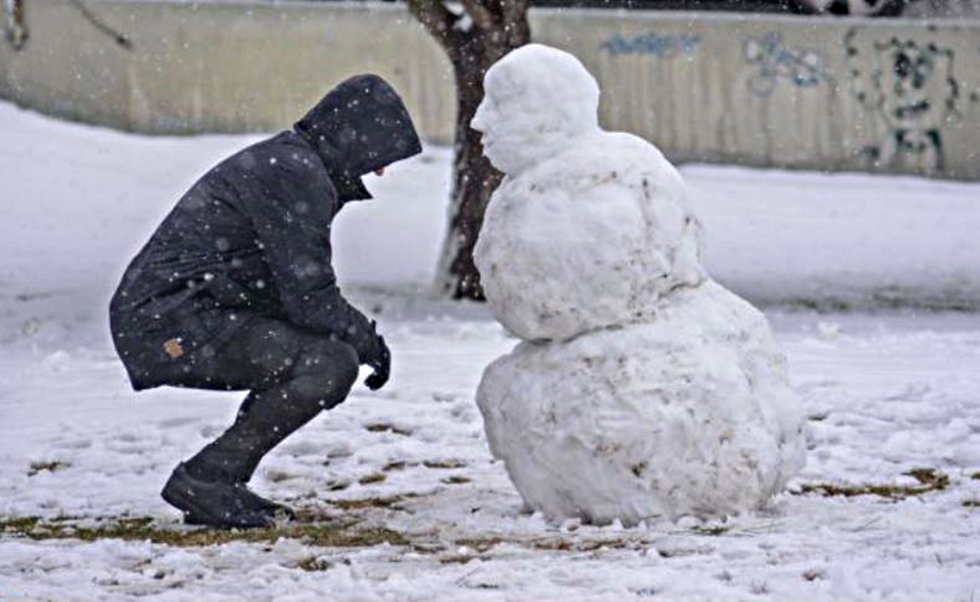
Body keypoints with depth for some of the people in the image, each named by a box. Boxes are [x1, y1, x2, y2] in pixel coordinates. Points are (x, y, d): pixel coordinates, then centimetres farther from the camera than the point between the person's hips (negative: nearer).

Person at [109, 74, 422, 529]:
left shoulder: (284, 161, 19)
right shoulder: (297, 175, -14)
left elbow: (297, 287, 26)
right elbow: (308, 298, -17)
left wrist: (360, 333, 13)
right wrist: (367, 340, -1)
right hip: (174, 325, -11)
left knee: (330, 351, 19)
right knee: (332, 363, -18)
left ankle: (218, 488, 13)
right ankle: (205, 480, -11)